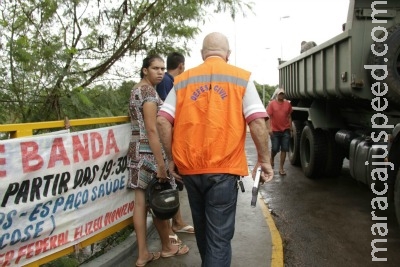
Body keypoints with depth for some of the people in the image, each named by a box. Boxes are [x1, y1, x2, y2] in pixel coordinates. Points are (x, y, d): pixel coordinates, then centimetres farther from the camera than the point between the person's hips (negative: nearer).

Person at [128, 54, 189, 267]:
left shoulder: (135, 89, 16)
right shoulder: (149, 91, -13)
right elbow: (152, 130, -20)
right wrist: (161, 163, -21)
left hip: (136, 149, 9)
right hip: (149, 150, -9)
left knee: (141, 201, 8)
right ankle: (166, 247, 24)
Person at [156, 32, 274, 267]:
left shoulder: (183, 79, 9)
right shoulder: (241, 77, 2)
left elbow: (162, 121, 1)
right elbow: (257, 121, -8)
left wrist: (171, 158, 8)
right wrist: (264, 159, 2)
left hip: (189, 167, 4)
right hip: (223, 168, -4)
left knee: (202, 228, 23)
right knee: (219, 235, 3)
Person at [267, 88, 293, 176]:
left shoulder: (288, 104, 6)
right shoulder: (272, 103, -2)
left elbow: (289, 117, 11)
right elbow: (268, 116, -4)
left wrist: (290, 129, 10)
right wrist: (269, 128, -13)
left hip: (286, 130, 2)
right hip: (275, 130, -2)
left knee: (284, 149, 0)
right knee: (275, 149, 3)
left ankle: (281, 168, 8)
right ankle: (271, 159, 36)